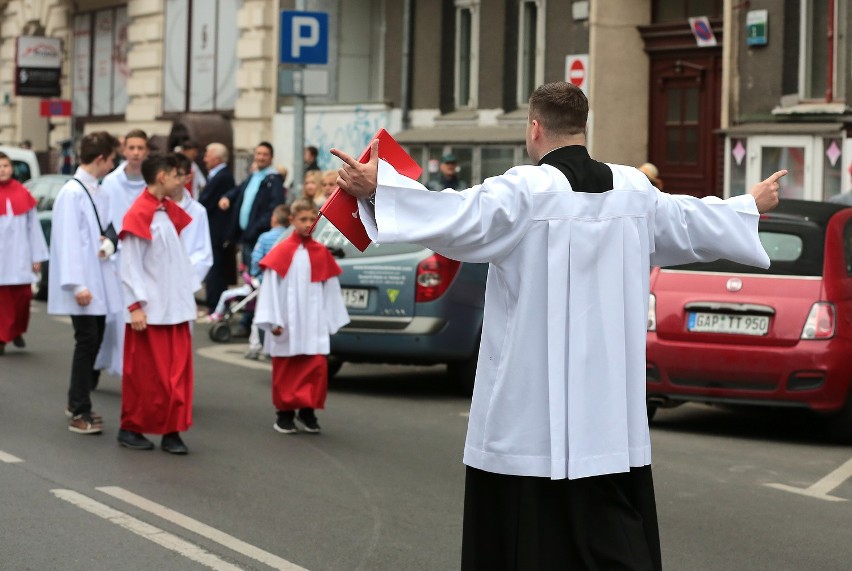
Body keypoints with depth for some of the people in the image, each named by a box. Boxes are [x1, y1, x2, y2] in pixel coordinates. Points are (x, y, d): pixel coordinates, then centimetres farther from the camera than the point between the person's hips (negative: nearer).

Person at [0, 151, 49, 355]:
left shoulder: (23, 193, 6)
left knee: (23, 296, 5)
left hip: (20, 257, 3)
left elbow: (33, 226, 9)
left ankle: (17, 331, 28)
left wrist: (37, 256, 7)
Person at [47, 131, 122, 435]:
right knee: (87, 342, -7)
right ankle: (80, 413, -1)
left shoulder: (100, 193, 11)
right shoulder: (72, 193, -13)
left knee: (94, 342, 12)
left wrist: (108, 245, -3)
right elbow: (68, 240, -17)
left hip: (100, 281, 8)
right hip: (83, 284, -8)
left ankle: (78, 402, 25)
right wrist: (77, 284, -21)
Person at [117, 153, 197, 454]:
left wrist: (187, 296, 11)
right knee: (144, 374, 3)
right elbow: (130, 264, -13)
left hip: (175, 307, 7)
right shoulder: (138, 214, -13)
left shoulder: (170, 211, 10)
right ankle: (130, 429, 15)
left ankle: (171, 431, 9)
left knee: (177, 371, 4)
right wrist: (135, 306, -17)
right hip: (149, 310, -7)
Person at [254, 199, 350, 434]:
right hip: (287, 325, -2)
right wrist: (273, 321, -7)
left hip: (314, 326, 3)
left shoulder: (321, 253, 5)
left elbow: (330, 289, 10)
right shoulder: (282, 252, -4)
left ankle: (307, 411, 10)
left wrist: (333, 321, 10)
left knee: (317, 368, -3)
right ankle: (284, 413, 16)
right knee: (286, 371, 5)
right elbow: (270, 286, -4)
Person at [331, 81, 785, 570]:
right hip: (609, 410, 5)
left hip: (531, 409, -5)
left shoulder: (525, 191, -13)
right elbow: (695, 222, 21)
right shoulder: (635, 189, 6)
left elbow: (456, 218, -27)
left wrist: (378, 187, -27)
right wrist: (752, 205, 39)